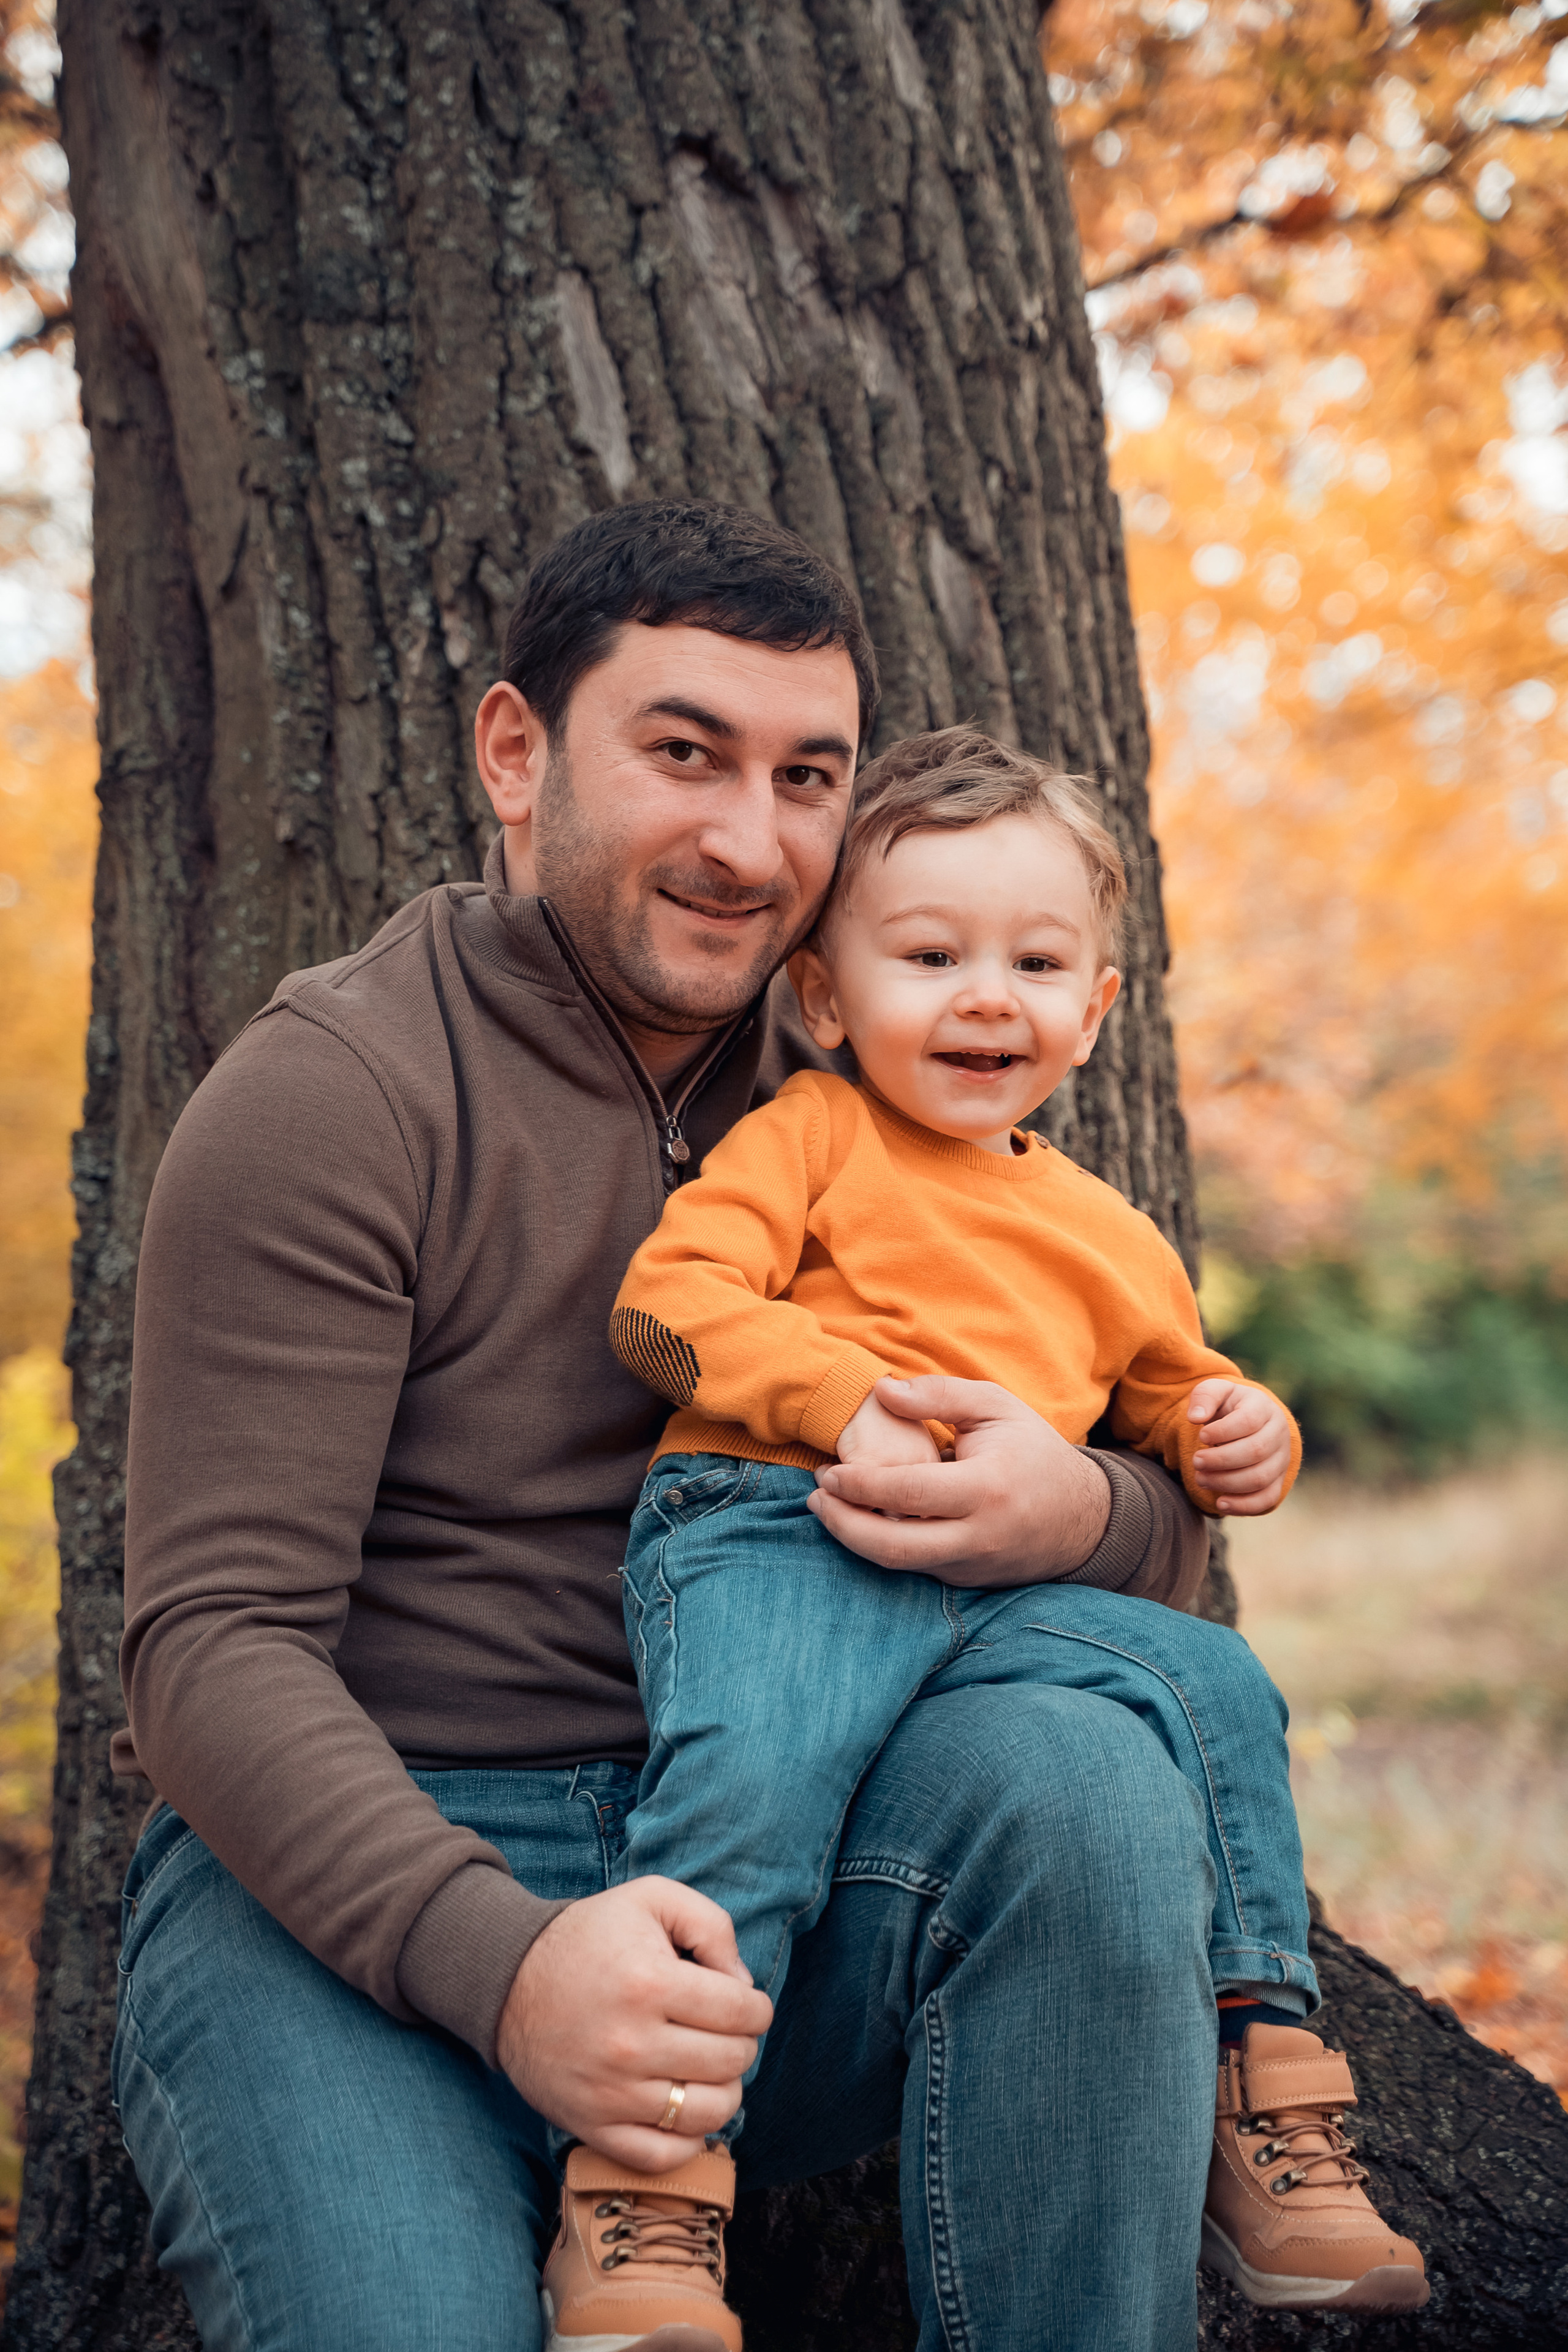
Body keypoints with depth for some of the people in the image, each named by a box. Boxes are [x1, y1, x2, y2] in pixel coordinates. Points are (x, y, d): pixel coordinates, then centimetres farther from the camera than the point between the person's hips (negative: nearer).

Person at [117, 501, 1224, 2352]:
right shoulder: (331, 1090, -6)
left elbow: (1167, 1528, 10)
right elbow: (214, 1640, -12)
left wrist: (1078, 1516, -17)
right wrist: (498, 1959, -30)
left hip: (750, 1851, 4)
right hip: (352, 1874, -4)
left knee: (1081, 1774, -26)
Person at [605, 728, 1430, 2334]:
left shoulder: (1110, 1241, 28)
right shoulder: (811, 1134, 9)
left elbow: (1166, 1404, 39)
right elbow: (666, 1298, -3)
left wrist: (1233, 1437, 13)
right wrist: (848, 1398, -17)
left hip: (1000, 1586, 6)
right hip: (770, 1536, -6)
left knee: (1216, 1689, -6)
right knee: (757, 1772, -33)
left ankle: (1264, 2087, 7)